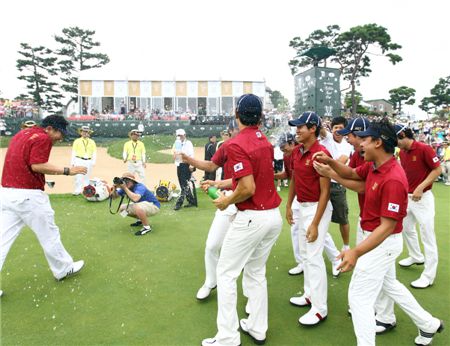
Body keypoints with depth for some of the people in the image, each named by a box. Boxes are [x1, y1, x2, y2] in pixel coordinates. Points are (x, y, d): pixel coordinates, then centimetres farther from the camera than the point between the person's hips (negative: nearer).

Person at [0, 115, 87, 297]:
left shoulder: (21, 134, 18)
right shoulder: (42, 138, -10)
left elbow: (19, 163, 18)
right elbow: (37, 165, -20)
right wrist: (67, 171, -16)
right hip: (28, 195, -8)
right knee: (49, 234, 8)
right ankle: (63, 269, 24)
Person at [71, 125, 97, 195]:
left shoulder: (92, 142, 11)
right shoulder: (77, 141, 7)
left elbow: (94, 152, 9)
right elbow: (73, 152, 5)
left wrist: (93, 161, -2)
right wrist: (72, 162, -1)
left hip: (89, 161, 2)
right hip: (79, 161, -2)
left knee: (87, 178, 6)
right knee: (78, 176, -11)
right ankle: (77, 191, -8)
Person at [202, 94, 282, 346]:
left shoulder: (237, 144, -17)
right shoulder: (266, 142, 7)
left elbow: (248, 188, -23)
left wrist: (227, 201, -5)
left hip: (252, 218, -8)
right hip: (275, 216, 8)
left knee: (226, 273, 7)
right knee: (256, 272, 20)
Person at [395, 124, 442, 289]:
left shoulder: (424, 149, -17)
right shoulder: (402, 152, 5)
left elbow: (438, 169, -15)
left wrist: (420, 187, -22)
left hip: (423, 198, -8)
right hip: (407, 197, 8)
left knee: (427, 236, -2)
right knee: (406, 228, 21)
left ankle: (428, 276, 6)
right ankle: (416, 257, 44)